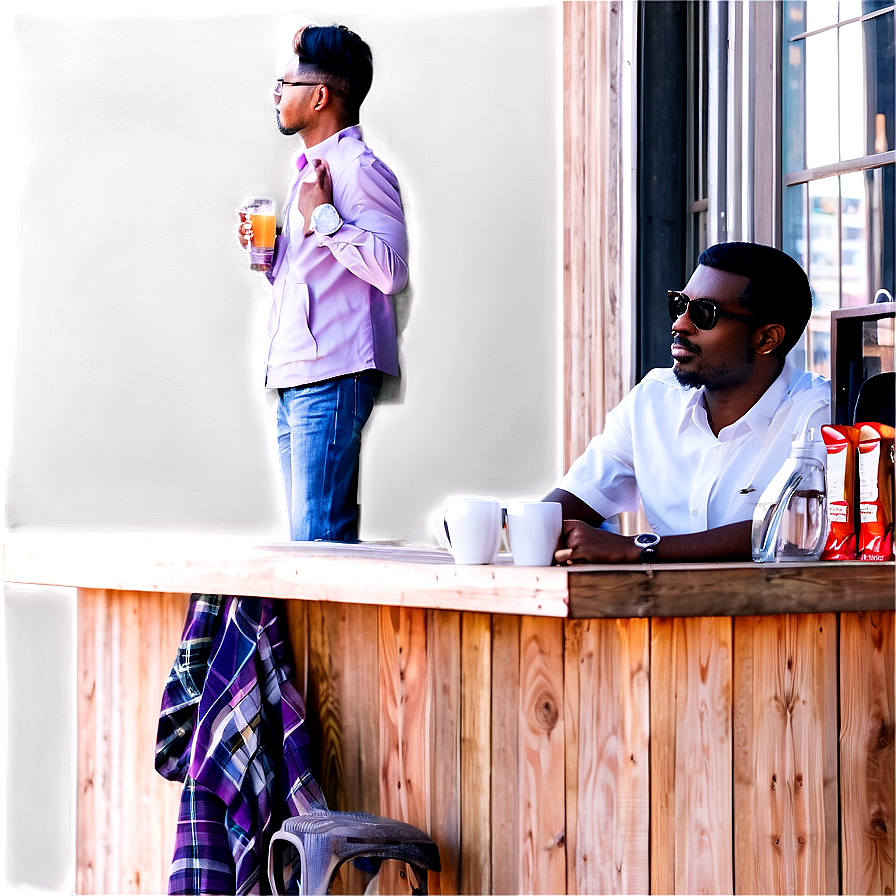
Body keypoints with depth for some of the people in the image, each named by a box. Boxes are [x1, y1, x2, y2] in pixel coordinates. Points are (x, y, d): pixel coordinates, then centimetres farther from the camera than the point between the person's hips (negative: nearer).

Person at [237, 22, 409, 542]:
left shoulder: (359, 168, -7)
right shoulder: (313, 169, 23)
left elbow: (391, 270, -20)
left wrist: (323, 217, -18)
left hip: (333, 378, -10)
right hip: (293, 381, 10)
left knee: (318, 540, -13)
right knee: (306, 537, 9)